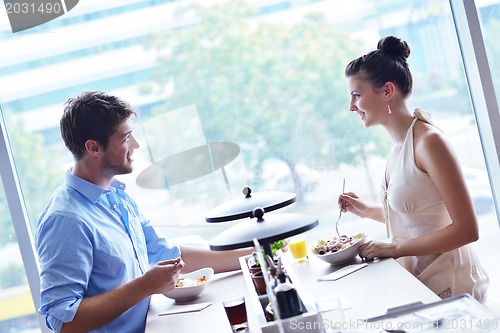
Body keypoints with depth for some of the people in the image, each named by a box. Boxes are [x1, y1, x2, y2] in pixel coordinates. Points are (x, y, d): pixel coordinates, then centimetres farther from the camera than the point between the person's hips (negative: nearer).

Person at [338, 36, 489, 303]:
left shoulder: (428, 142, -18)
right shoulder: (397, 145, 6)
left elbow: (466, 229, -21)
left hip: (449, 284, -7)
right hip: (416, 281, 7)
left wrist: (395, 248, -19)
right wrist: (366, 210, 6)